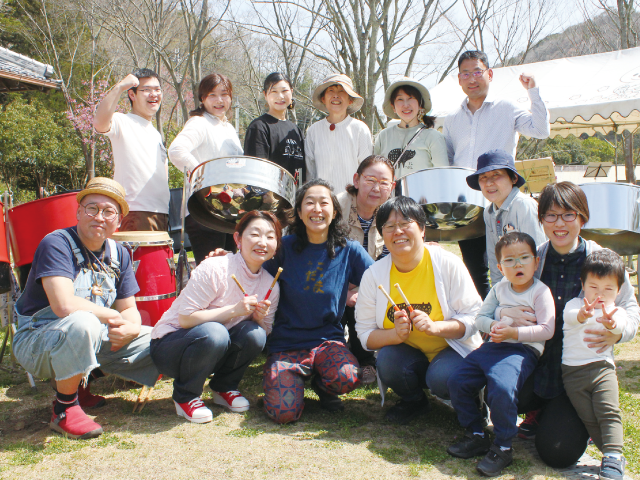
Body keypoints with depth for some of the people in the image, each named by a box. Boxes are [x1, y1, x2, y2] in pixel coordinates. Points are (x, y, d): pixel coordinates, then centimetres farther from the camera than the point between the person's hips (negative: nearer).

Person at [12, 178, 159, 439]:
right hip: (36, 341, -7)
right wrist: (113, 317, -17)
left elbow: (129, 309, 5)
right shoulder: (56, 244, -18)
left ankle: (80, 382, 12)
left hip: (92, 340, 7)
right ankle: (64, 409, -15)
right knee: (82, 324, -40)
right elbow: (65, 306, -31)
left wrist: (131, 328, -20)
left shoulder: (118, 254, 4)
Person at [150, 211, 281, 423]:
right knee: (213, 333, -35)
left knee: (254, 333, -23)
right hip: (168, 345, -5)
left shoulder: (270, 285, -2)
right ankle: (185, 396, -8)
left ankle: (224, 388, 5)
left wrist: (259, 318, -18)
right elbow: (185, 318, -24)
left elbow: (265, 332, 4)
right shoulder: (214, 269, -21)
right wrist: (234, 310, -30)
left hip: (216, 350, 5)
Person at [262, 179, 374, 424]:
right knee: (284, 412, -20)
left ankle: (321, 382, 6)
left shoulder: (349, 250, -1)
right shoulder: (285, 247, -3)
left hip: (328, 339, 1)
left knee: (347, 378, -31)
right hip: (287, 342, -1)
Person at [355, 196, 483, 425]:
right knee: (387, 361, -29)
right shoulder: (373, 275, -5)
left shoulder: (448, 264, -11)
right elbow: (365, 334, -6)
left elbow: (474, 317, -11)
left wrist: (435, 327, -30)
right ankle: (413, 401, 5)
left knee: (441, 377, -32)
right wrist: (396, 334, -27)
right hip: (407, 353, 2)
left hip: (452, 349, -2)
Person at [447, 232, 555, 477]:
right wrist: (494, 325, -7)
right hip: (493, 346, 7)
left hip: (523, 350, -6)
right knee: (457, 381, -3)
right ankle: (477, 436, 14)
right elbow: (480, 317, 15)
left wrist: (513, 332, -19)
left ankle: (503, 448, -11)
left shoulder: (540, 292, -4)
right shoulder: (499, 289, 12)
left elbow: (546, 330, -11)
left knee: (501, 388, -32)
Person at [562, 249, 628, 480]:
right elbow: (570, 316, -23)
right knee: (588, 418, 0)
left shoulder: (616, 311, 4)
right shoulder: (575, 305, 2)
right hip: (573, 371, 0)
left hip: (603, 367, 0)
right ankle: (614, 454, 12)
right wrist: (582, 315, -50)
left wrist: (610, 323, -50)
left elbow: (621, 323, -22)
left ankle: (612, 460, -17)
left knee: (609, 412, -16)